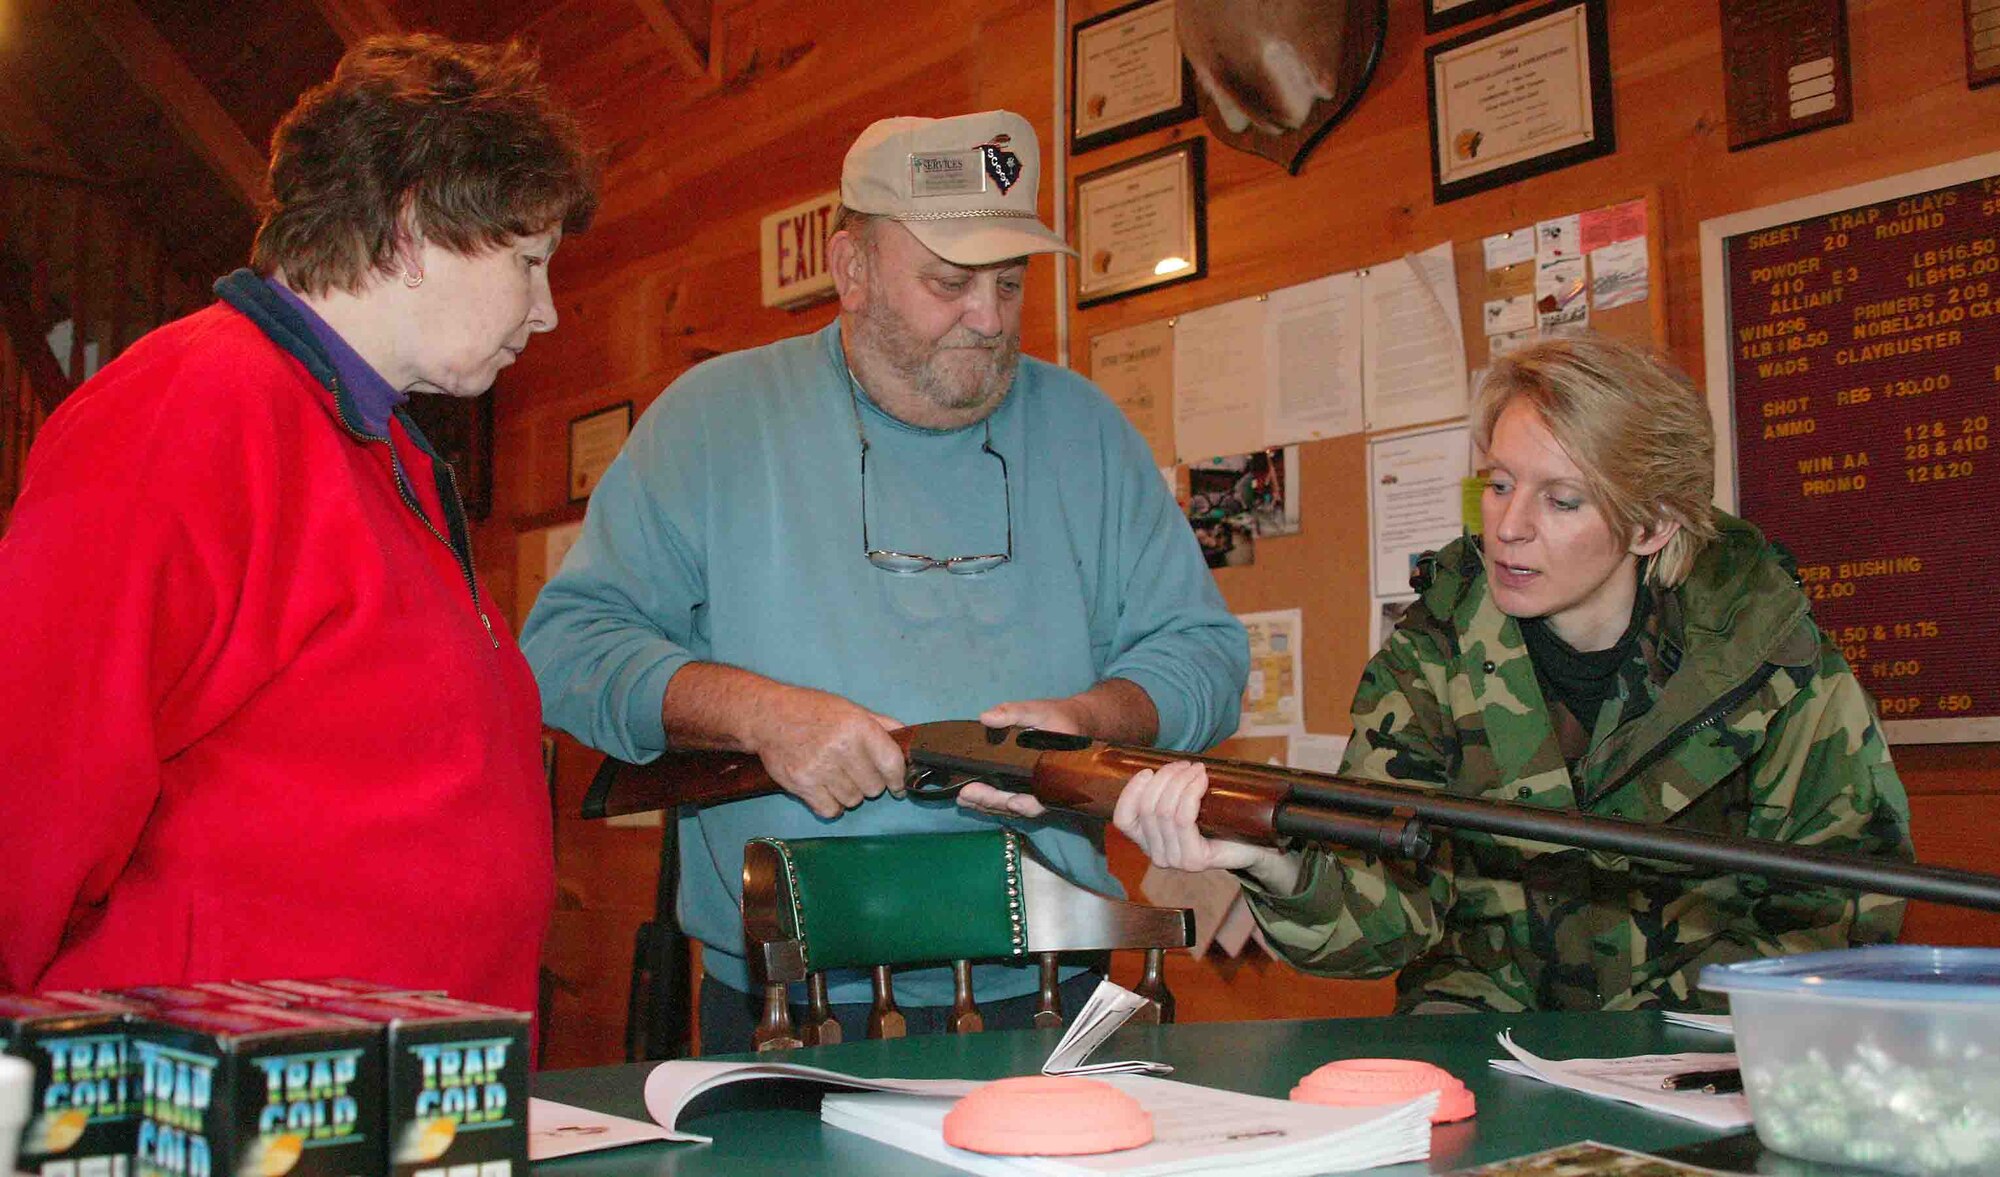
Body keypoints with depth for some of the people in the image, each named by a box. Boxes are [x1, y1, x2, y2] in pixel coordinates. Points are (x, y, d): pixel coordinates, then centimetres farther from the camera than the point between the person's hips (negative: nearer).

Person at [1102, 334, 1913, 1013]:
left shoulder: (1758, 642, -9)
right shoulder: (1432, 655, -6)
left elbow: (1843, 902, -2)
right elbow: (1392, 902, -17)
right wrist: (1281, 867, -40)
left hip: (1702, 1027, 0)